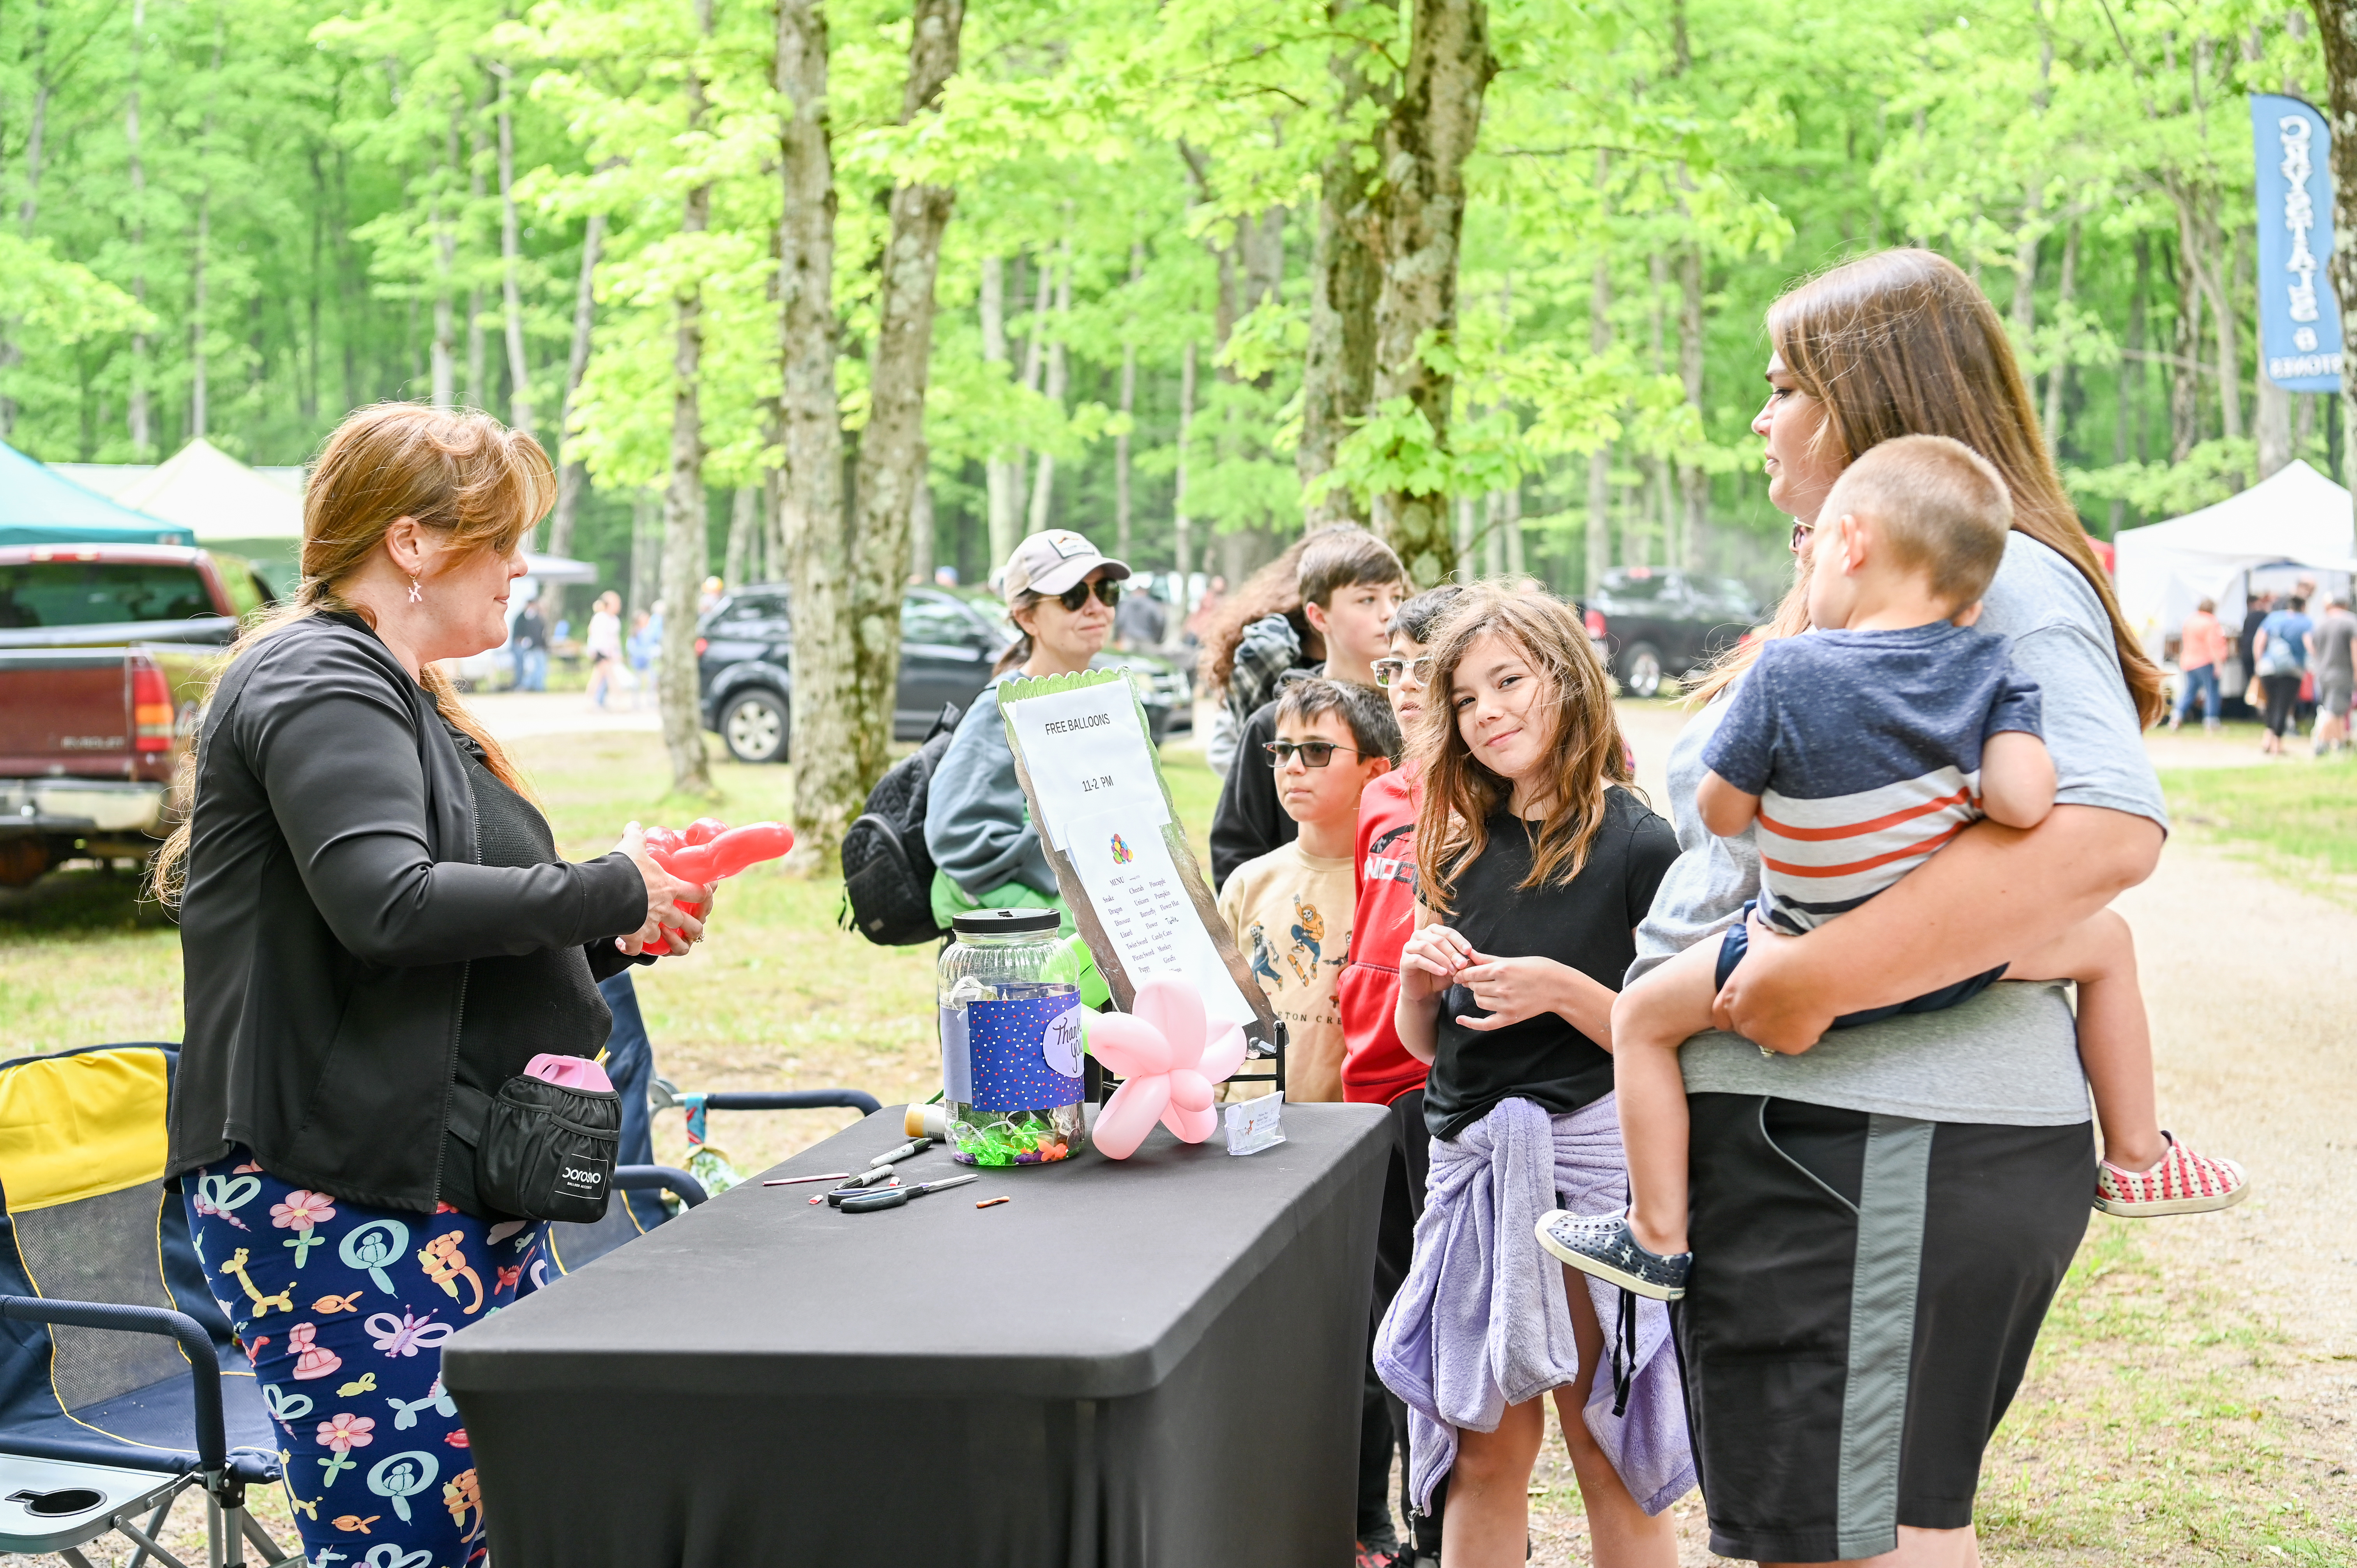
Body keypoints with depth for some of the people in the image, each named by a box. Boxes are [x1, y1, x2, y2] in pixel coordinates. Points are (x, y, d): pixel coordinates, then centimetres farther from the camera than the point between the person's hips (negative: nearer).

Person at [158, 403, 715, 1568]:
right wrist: (609, 891, -15)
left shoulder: (399, 695, 24)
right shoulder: (315, 684, -10)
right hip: (335, 1200, -10)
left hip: (458, 1189, 10)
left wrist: (614, 939, 13)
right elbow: (387, 902, -26)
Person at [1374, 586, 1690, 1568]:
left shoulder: (1637, 844, -6)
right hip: (1468, 1160, 6)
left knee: (1606, 1455, 1)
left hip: (1589, 1162, -5)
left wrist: (1559, 989, -21)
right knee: (1482, 1454, 9)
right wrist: (1418, 978, -3)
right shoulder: (1462, 850, 12)